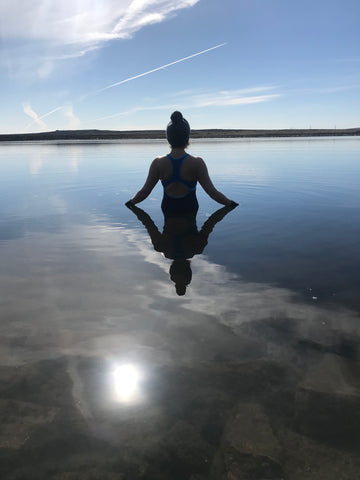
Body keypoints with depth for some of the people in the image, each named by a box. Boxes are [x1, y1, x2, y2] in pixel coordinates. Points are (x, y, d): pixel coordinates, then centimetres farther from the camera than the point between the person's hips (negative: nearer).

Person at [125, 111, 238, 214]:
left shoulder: (158, 163, -11)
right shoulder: (197, 163, -16)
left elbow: (144, 192, -3)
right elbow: (213, 193, -13)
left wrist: (130, 203, 16)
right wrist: (231, 204, 2)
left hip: (168, 209, 1)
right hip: (190, 209, -1)